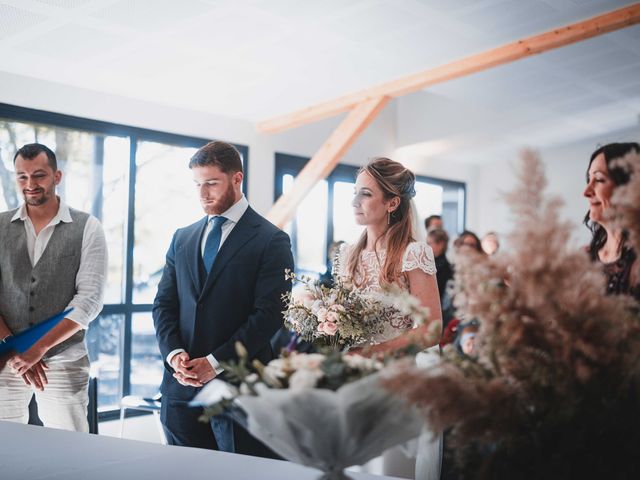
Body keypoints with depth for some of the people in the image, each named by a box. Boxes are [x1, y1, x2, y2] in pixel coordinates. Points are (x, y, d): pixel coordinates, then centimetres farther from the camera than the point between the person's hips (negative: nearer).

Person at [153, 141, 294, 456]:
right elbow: (163, 304, 13)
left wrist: (216, 362, -15)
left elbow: (270, 313, -11)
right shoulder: (182, 238, 14)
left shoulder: (271, 240, -3)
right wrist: (174, 353, -6)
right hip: (181, 387, 5)